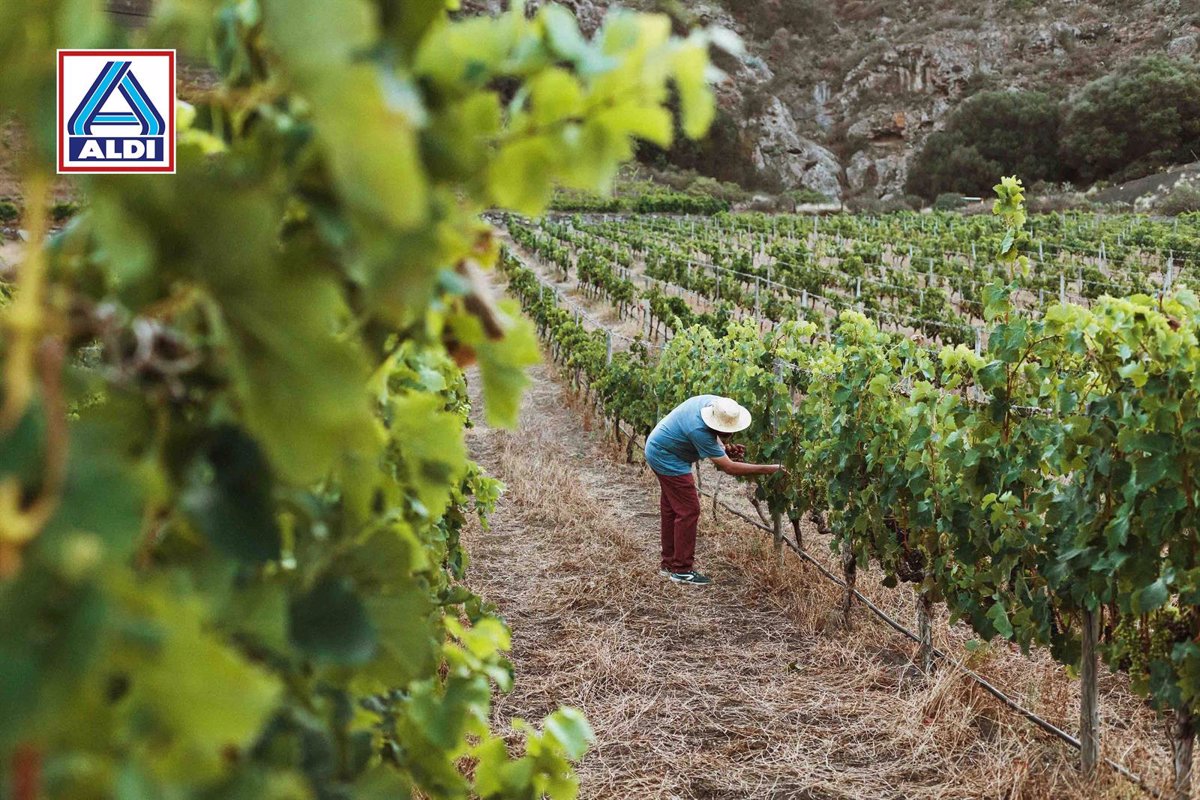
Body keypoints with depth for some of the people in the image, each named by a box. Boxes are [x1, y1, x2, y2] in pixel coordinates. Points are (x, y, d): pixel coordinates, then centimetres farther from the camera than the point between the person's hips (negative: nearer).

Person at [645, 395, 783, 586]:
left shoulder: (713, 402, -12)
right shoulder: (700, 431, -36)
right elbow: (729, 467, -33)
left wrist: (722, 448, -7)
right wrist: (769, 469, -34)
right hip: (667, 458, -10)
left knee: (671, 509, 16)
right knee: (688, 510, -9)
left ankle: (669, 564, 25)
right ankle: (681, 570, -3)